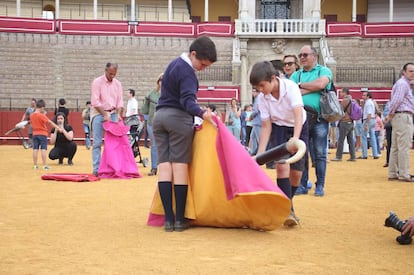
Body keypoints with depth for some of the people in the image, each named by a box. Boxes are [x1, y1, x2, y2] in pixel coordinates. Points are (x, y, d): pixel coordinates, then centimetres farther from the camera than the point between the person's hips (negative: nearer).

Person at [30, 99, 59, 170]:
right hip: (42, 134, -6)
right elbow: (50, 122, -16)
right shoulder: (42, 115, -14)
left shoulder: (32, 115, 5)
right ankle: (45, 165, -6)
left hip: (35, 134, 6)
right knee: (43, 149, -5)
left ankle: (35, 165, 9)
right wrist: (57, 127, -14)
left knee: (35, 149, 7)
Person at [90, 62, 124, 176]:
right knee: (97, 143, -6)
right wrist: (105, 115, -17)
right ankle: (96, 168, -6)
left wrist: (119, 114, -7)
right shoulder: (97, 82, -5)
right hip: (99, 113, -4)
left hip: (113, 113, 4)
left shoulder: (117, 84, 9)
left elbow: (120, 101, 9)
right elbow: (95, 102, -11)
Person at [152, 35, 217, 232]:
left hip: (160, 116, 8)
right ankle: (180, 219, -4)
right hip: (178, 118, -8)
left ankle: (168, 219, -4)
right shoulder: (187, 72, -12)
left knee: (164, 166, -1)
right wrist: (202, 113, -39)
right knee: (180, 166, -5)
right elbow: (187, 100, -25)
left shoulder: (175, 63, 19)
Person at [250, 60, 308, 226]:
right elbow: (266, 126, -12)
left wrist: (295, 138, -57)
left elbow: (298, 114, -41)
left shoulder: (290, 87, -29)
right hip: (278, 128, 1)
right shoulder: (262, 98, -18)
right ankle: (288, 210, -19)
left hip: (298, 127, -1)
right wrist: (260, 154, -20)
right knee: (282, 165, -21)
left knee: (296, 173, -3)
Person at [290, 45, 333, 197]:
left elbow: (321, 84, -14)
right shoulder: (296, 75, 17)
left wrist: (301, 85, -1)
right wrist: (311, 89, -4)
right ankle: (302, 185, 12)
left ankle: (320, 186, 7)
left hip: (319, 118, -3)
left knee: (319, 154, 0)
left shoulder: (324, 70, 8)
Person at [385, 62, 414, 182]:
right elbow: (397, 100, -19)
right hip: (403, 116, -11)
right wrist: (391, 114, -8)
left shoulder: (404, 83, 24)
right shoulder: (403, 83, -10)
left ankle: (393, 173, 13)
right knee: (404, 147, -9)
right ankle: (404, 174, -9)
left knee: (395, 147, 10)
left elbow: (396, 100, 23)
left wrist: (390, 115, 11)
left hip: (398, 117, 11)